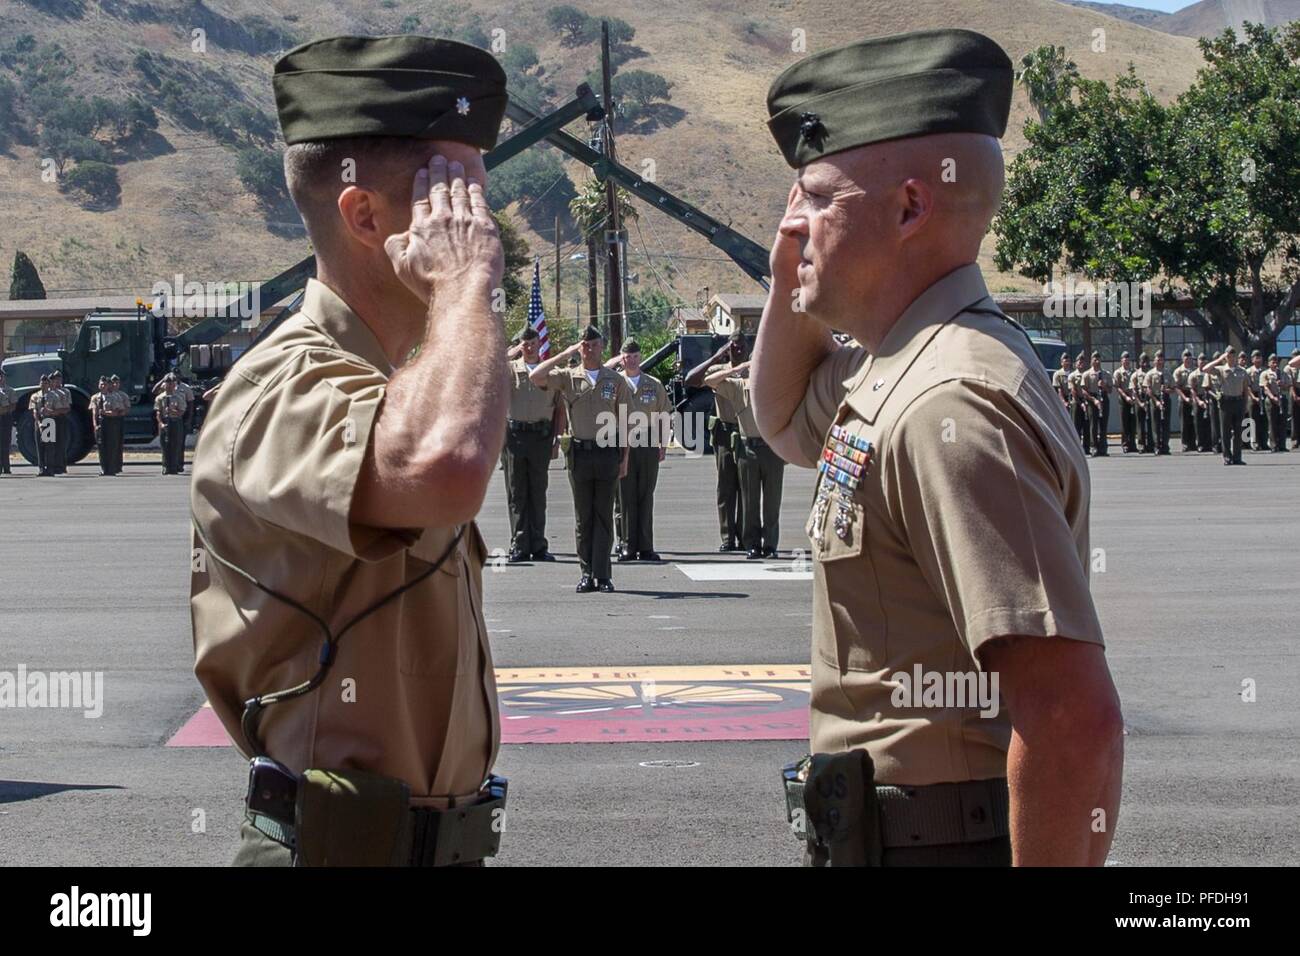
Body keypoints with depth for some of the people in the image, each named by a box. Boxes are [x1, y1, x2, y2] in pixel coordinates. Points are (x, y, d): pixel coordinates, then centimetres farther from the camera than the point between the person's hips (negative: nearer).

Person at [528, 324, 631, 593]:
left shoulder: (615, 380, 6)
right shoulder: (568, 377, 5)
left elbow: (624, 421, 8)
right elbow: (536, 377, -12)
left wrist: (625, 457, 3)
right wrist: (565, 354, -8)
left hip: (608, 451, 0)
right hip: (580, 451, 0)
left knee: (604, 515, 1)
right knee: (583, 516, 4)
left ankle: (602, 575, 2)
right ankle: (587, 573, 8)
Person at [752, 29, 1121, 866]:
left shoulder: (950, 405, -24)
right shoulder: (898, 369, 9)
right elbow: (788, 421, 32)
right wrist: (790, 282, 13)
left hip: (937, 835, -10)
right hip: (886, 827, 10)